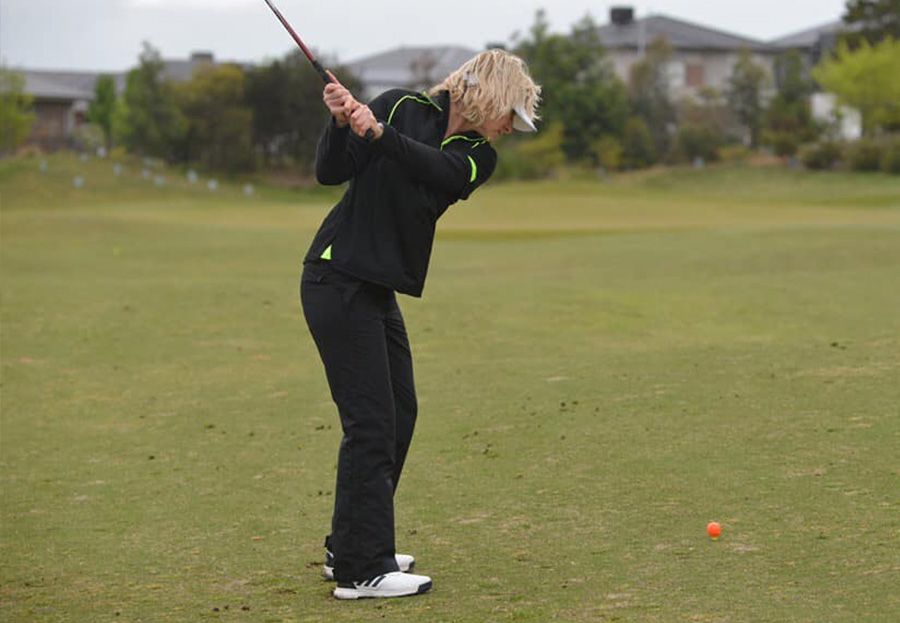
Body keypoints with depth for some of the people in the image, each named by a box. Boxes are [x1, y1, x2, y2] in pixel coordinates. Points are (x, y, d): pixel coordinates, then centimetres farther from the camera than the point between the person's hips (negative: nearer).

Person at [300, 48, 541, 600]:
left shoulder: (477, 156, 6)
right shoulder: (403, 107, -7)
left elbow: (435, 168, -17)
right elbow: (331, 171, -10)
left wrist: (377, 133, -33)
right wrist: (341, 123, -28)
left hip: (378, 290, 8)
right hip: (337, 279, -8)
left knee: (399, 414, 12)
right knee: (371, 420, -9)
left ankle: (350, 547, 25)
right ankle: (361, 571, -4)